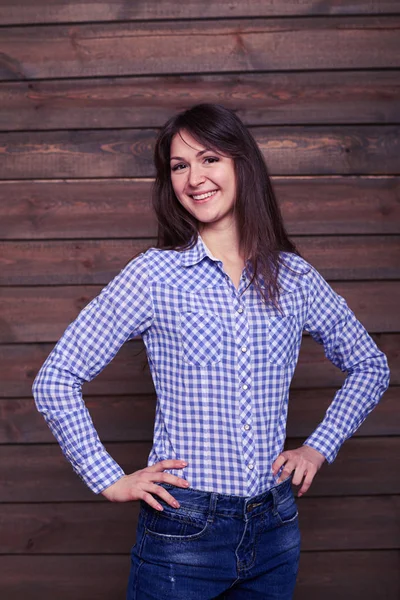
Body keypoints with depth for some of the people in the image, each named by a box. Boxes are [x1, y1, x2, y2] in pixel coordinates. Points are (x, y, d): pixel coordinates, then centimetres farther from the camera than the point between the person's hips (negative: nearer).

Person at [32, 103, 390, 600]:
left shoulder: (295, 278, 0)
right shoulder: (154, 275, -9)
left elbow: (369, 365, 15)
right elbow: (55, 381, -8)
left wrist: (320, 446, 6)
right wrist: (110, 481, -9)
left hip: (275, 528, 3)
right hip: (183, 531, -3)